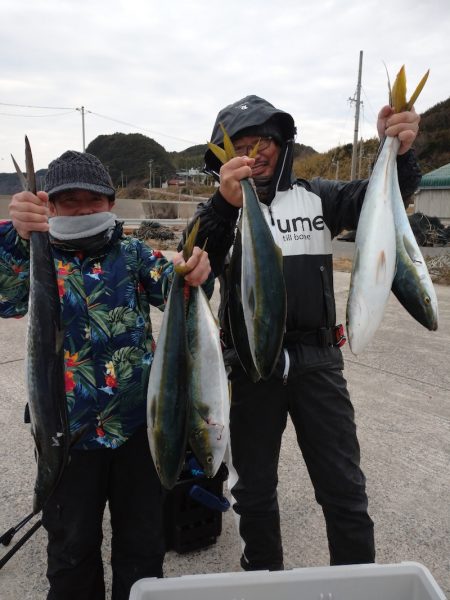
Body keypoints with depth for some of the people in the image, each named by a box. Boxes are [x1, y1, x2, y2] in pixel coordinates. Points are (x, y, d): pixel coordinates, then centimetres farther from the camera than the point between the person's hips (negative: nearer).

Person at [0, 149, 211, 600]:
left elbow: (170, 285, -15)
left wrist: (193, 271, -39)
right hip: (67, 430, 0)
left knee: (143, 541, 16)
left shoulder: (133, 253, 1)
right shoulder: (38, 258, -1)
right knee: (71, 547, 17)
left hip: (138, 423, 1)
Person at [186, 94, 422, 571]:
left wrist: (397, 154, -27)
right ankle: (263, 578, 40)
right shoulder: (221, 209, 2)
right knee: (254, 488, 16)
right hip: (250, 365, 0)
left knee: (344, 487, 10)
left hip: (317, 361, 1)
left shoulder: (316, 196, 6)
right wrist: (225, 204, -34)